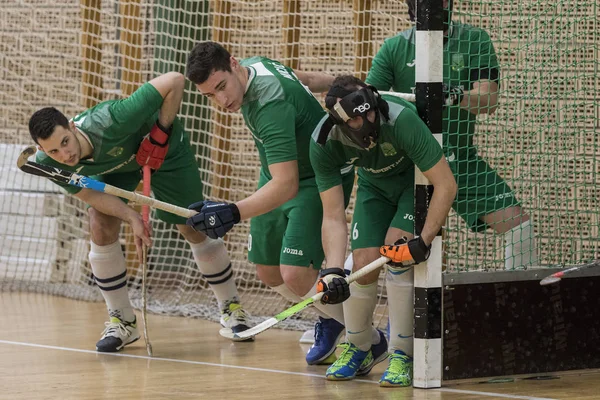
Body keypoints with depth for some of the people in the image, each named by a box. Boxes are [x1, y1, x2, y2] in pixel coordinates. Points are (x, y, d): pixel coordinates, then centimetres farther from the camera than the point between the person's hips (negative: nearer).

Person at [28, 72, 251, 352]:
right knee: (101, 229, -14)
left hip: (165, 148, -3)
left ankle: (231, 307, 24)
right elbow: (88, 193, -17)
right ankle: (122, 321, 2)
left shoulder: (110, 122, -46)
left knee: (194, 229, 4)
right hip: (112, 165, 3)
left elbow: (174, 81, -42)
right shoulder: (47, 163, -31)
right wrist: (132, 217, -29)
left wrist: (161, 132, -35)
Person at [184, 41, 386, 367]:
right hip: (277, 175, 9)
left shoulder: (271, 104, -37)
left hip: (319, 179, -9)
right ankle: (329, 319, 36)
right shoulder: (253, 66, -9)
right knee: (269, 273, 12)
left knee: (296, 274, -20)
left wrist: (234, 213, -55)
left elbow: (286, 185, -43)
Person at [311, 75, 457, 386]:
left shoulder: (401, 119, -41)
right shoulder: (324, 142, -29)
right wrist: (333, 271, -37)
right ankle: (356, 348, 19)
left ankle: (401, 356, -12)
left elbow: (446, 185, -34)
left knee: (396, 248, -23)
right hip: (374, 184, 3)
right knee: (364, 265, -8)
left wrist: (423, 242, -36)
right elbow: (333, 218, -24)